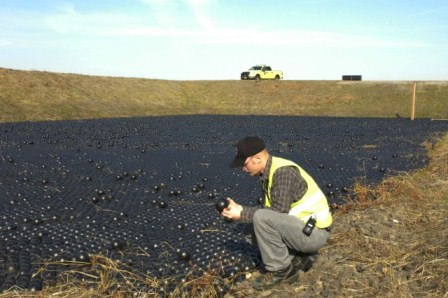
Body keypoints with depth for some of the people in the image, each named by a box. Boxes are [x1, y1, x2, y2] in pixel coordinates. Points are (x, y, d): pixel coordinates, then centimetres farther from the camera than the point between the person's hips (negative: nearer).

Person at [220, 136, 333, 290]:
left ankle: (281, 270, -8)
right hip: (302, 227, 10)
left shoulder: (283, 171, -22)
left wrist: (242, 214, -19)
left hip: (313, 232, -10)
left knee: (261, 219, -26)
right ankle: (300, 257, 12)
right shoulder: (268, 172, 6)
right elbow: (268, 208, 9)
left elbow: (279, 212, -25)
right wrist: (241, 209, -4)